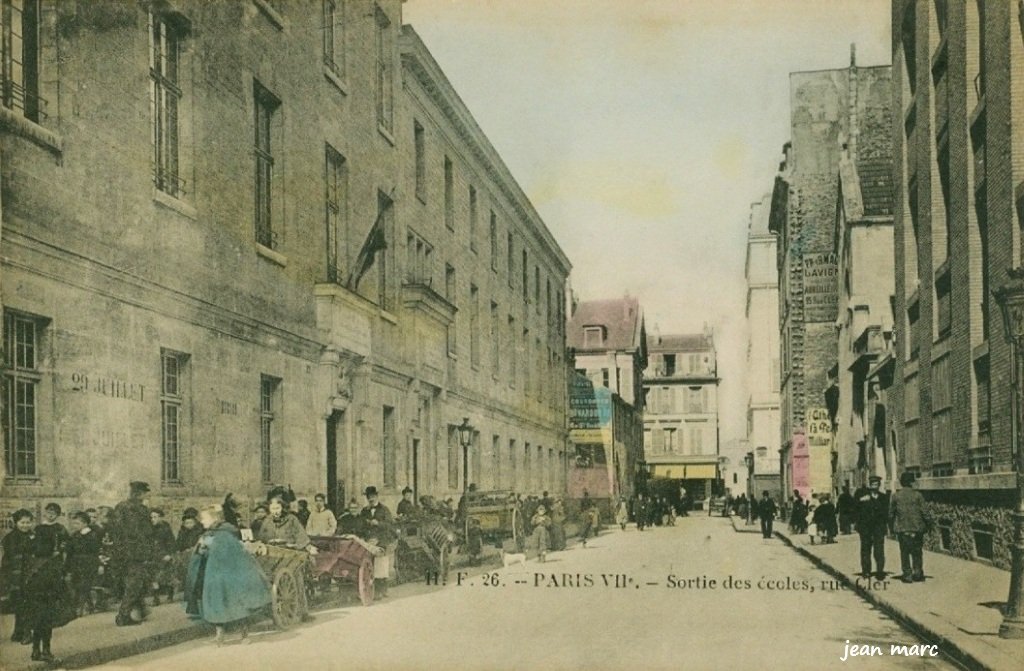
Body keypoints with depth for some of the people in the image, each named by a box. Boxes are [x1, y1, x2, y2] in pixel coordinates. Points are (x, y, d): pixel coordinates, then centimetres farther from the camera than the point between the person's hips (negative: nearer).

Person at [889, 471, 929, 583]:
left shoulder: (895, 496, -1)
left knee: (904, 552, 6)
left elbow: (891, 513, 3)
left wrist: (891, 527, 12)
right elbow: (924, 512, -4)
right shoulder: (917, 495, -4)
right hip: (917, 528, 0)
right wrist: (927, 525, 7)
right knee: (917, 552, 10)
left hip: (901, 528, 0)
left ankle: (907, 574, 4)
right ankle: (918, 573, 12)